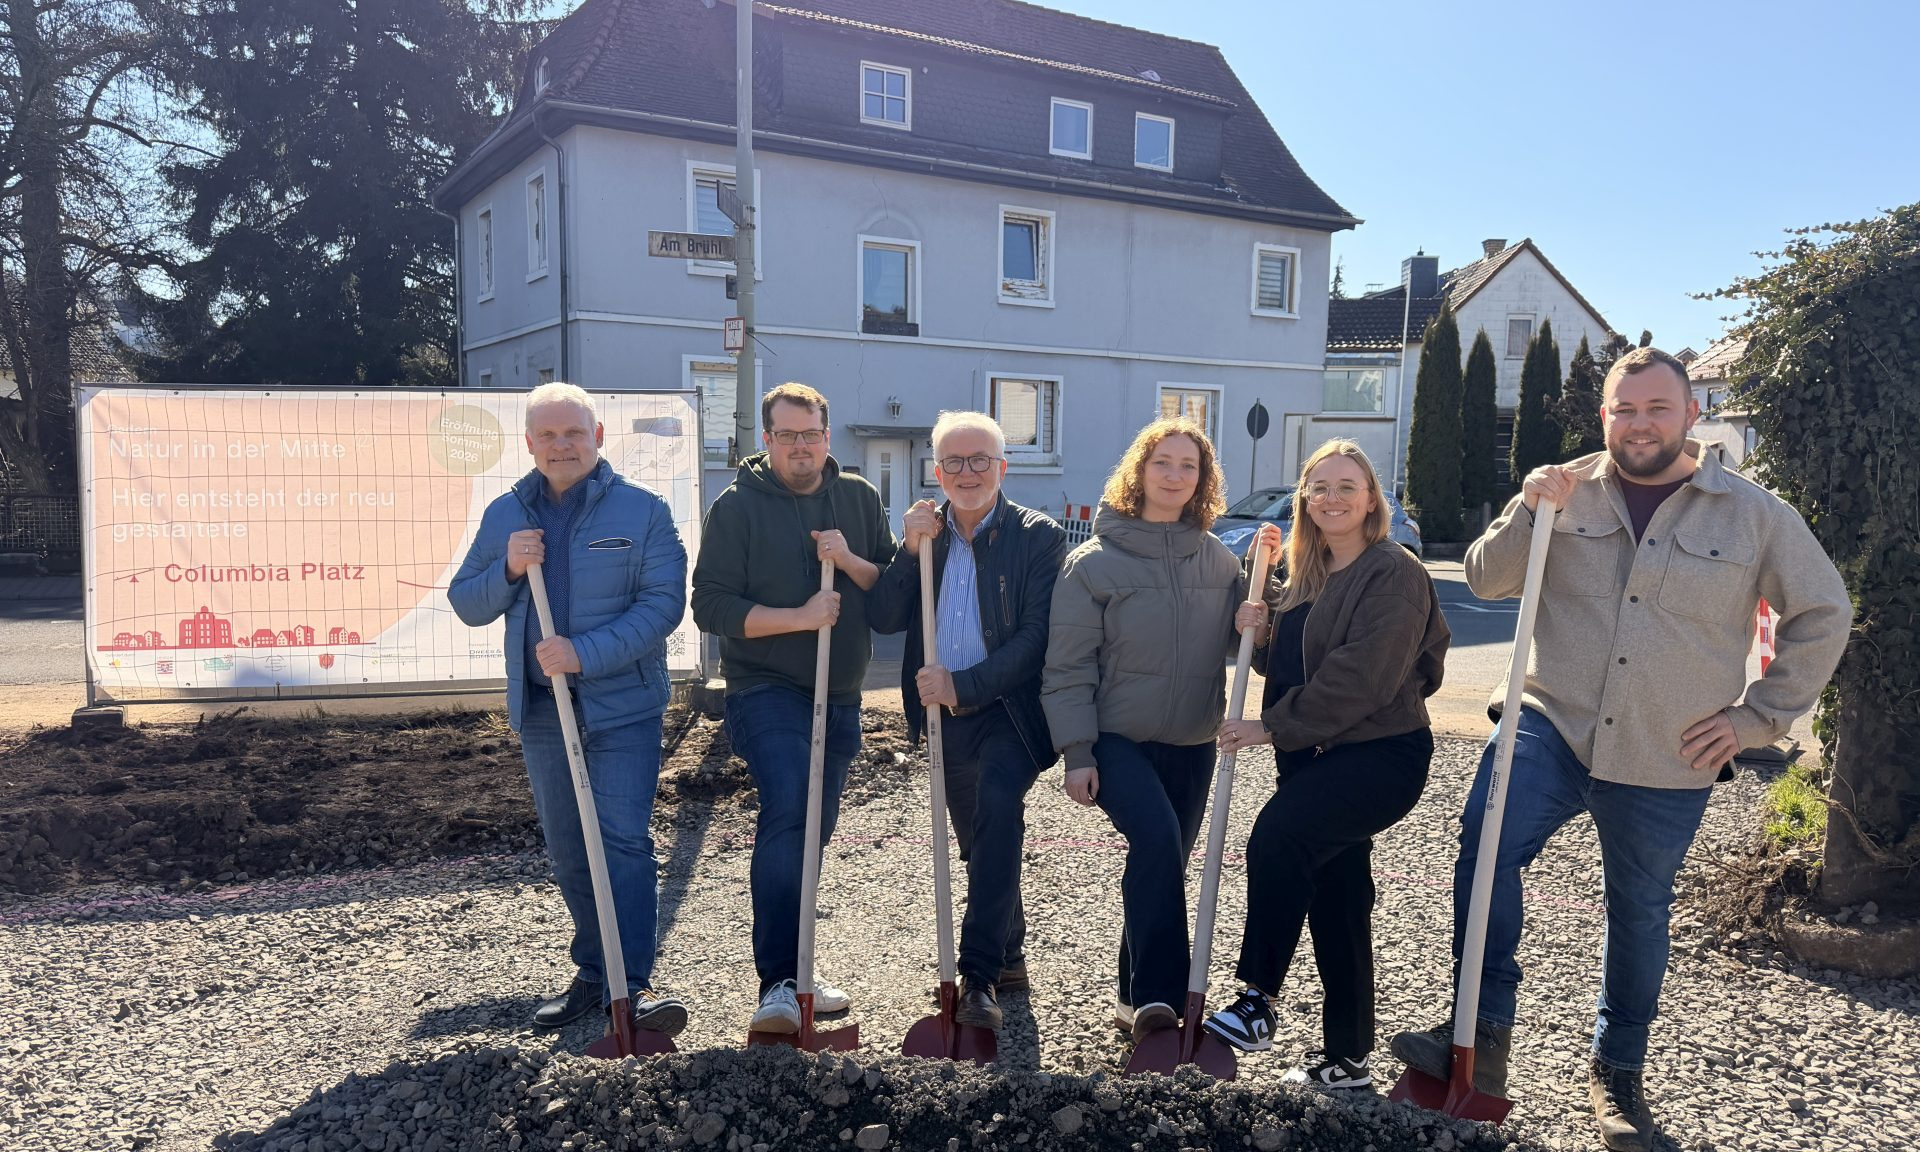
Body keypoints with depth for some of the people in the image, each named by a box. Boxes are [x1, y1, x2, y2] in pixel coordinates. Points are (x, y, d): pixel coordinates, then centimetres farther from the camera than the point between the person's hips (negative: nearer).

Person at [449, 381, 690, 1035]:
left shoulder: (642, 511, -4)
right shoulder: (505, 515, 9)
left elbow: (663, 603, -12)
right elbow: (466, 605, 9)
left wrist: (585, 654, -21)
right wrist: (508, 569, -11)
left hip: (622, 707, -5)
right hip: (540, 711, 5)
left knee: (623, 839, -9)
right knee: (566, 851, 12)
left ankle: (632, 984, -3)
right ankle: (594, 974, 26)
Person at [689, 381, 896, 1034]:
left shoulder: (860, 500, 9)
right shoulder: (738, 507, -3)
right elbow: (712, 607, -10)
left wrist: (849, 562, -12)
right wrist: (801, 617, -18)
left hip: (839, 696, 5)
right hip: (766, 690, -5)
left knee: (809, 831, 13)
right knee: (789, 813, -24)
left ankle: (791, 972, 26)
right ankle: (779, 985, -22)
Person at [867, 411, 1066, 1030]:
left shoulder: (1038, 537, -8)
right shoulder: (924, 531, 7)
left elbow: (1038, 637, -15)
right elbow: (882, 618, -2)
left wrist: (963, 685, -22)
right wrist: (911, 549, -15)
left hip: (1008, 714, -5)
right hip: (945, 718, 5)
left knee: (997, 813, -29)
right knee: (980, 843, 17)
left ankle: (979, 978, -24)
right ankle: (1008, 957, 37)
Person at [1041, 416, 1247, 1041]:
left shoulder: (1218, 560, 6)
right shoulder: (1094, 561, -6)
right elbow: (1068, 666, -7)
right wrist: (1076, 753, -13)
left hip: (1193, 744, 5)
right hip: (1117, 738, -5)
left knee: (1164, 865, 12)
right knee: (1157, 839, -27)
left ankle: (1137, 994, 28)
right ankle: (1157, 995, -20)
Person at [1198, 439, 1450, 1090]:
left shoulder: (1393, 573, -12)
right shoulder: (1306, 578, 14)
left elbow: (1361, 676, -21)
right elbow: (1290, 666, 19)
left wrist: (1274, 727, -18)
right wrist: (1262, 632, -2)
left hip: (1380, 754, -8)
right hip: (1317, 756, 8)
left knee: (1277, 836, -29)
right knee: (1335, 903, 12)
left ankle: (1258, 1002, -17)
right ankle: (1346, 1059, 23)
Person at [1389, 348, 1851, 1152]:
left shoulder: (1753, 514, 1)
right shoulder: (1567, 491, 3)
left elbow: (1822, 615, 8)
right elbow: (1485, 581, 1)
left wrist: (1757, 717, 2)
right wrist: (1529, 512, -17)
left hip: (1667, 763, 1)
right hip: (1550, 726, 0)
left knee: (1639, 913, 14)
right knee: (1486, 843, -25)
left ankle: (1618, 1070, 35)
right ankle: (1485, 1037, -14)